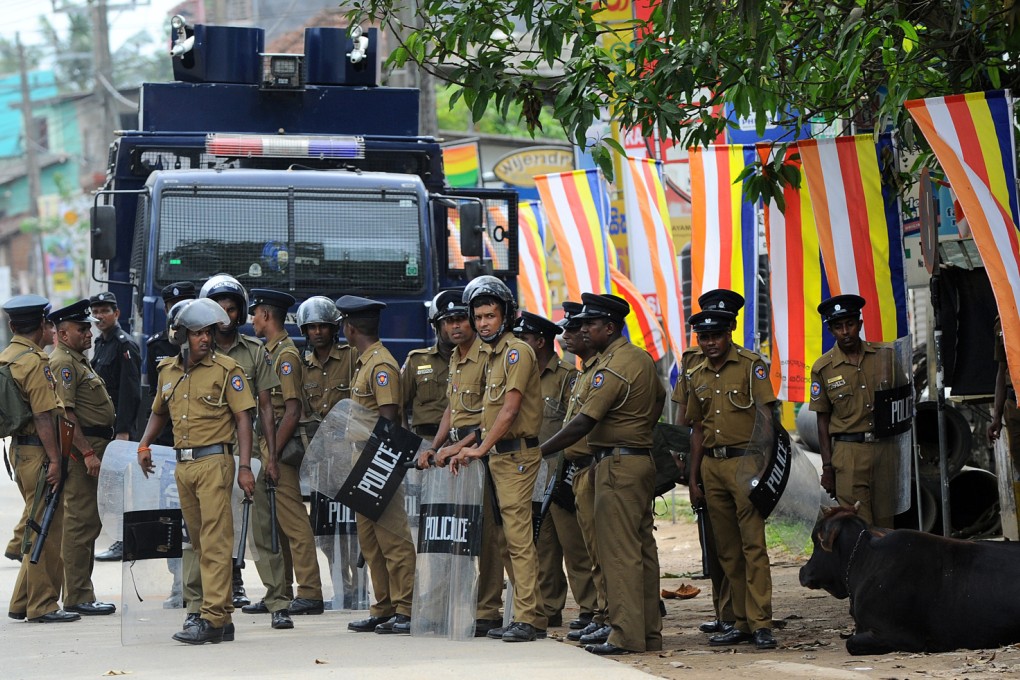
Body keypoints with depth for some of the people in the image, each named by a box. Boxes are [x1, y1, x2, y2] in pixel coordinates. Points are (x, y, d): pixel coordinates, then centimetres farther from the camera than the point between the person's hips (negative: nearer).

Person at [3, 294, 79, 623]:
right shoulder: (35, 362, -16)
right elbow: (43, 416, -20)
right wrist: (54, 459, -20)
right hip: (38, 451, -10)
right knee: (46, 530, -3)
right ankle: (42, 605, 1)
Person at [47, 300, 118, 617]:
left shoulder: (79, 360, 20)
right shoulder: (63, 363, -13)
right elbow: (65, 413, -21)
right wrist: (87, 453, -25)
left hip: (91, 450, 11)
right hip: (80, 451, -11)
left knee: (87, 523, 13)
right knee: (81, 523, -9)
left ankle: (80, 594, 18)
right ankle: (78, 598, -8)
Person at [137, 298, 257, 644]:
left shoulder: (226, 369, -4)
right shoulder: (168, 371, 13)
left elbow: (243, 418, -7)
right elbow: (159, 412, 28)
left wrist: (245, 467, -14)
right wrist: (144, 445, 11)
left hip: (214, 461, -7)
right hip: (183, 464, 7)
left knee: (215, 541, -10)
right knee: (199, 542, 9)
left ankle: (214, 619, -14)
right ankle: (221, 613, 16)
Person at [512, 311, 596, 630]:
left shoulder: (567, 377, -5)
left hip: (560, 471, -7)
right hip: (531, 475, 7)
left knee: (574, 544, -5)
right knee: (541, 545, 8)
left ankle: (590, 608, -1)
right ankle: (549, 609, 12)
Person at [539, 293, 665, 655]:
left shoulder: (612, 368, -16)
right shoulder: (642, 358, 13)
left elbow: (583, 423, -20)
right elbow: (659, 399, 26)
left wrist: (538, 452, -17)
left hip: (617, 463, -10)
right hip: (642, 459, 10)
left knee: (618, 550, -9)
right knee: (642, 549, 11)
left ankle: (626, 635, -11)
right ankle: (650, 632, 14)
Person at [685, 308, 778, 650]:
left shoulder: (751, 365, -3)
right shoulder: (697, 376, 14)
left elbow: (765, 414, -9)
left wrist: (764, 462, -20)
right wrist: (694, 480, 16)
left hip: (744, 460, -6)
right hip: (711, 465, 6)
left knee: (753, 544, -10)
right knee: (727, 548, 7)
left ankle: (761, 623, -11)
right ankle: (742, 622, 12)